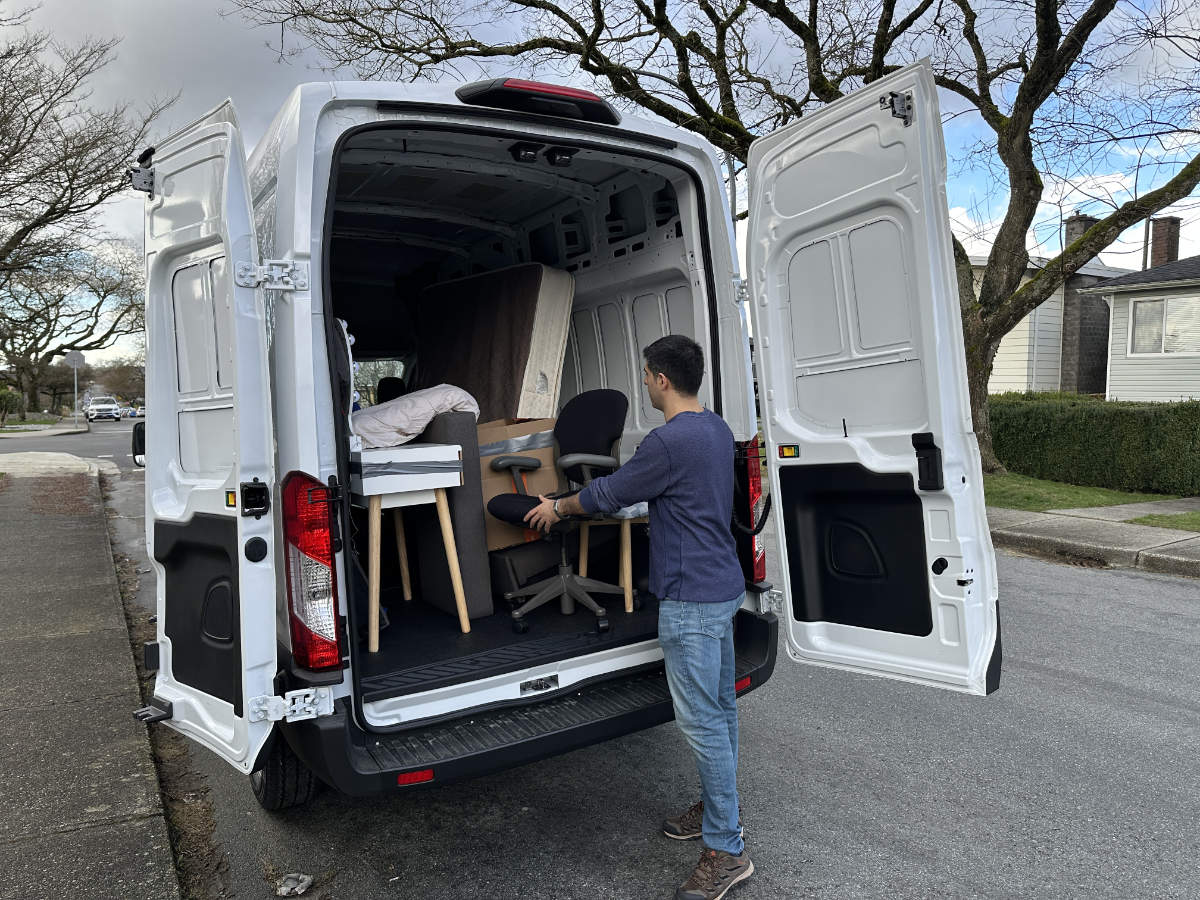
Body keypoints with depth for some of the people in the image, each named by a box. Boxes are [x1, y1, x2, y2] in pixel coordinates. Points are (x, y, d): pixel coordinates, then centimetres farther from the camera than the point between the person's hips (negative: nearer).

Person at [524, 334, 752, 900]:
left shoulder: (669, 442, -21)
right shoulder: (718, 430, 9)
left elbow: (610, 494, -9)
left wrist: (558, 507, 8)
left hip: (691, 599, -10)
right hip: (723, 588, 10)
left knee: (702, 721, -2)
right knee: (720, 707, 18)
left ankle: (726, 852, 8)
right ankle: (716, 810, 34)